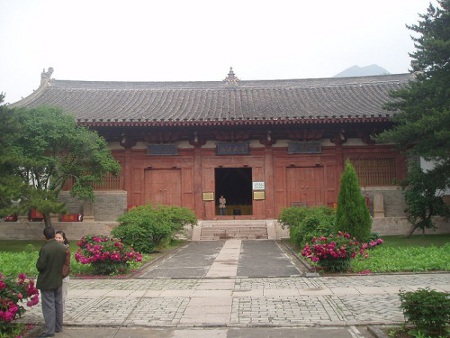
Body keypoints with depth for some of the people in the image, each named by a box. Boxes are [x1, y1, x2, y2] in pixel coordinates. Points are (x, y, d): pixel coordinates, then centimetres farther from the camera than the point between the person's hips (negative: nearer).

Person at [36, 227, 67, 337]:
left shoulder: (45, 248, -21)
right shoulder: (63, 248, -2)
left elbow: (40, 266, -19)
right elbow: (64, 263, 4)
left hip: (46, 281, -6)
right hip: (58, 280, 6)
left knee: (49, 306, 1)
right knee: (58, 304, 15)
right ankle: (58, 327, 25)